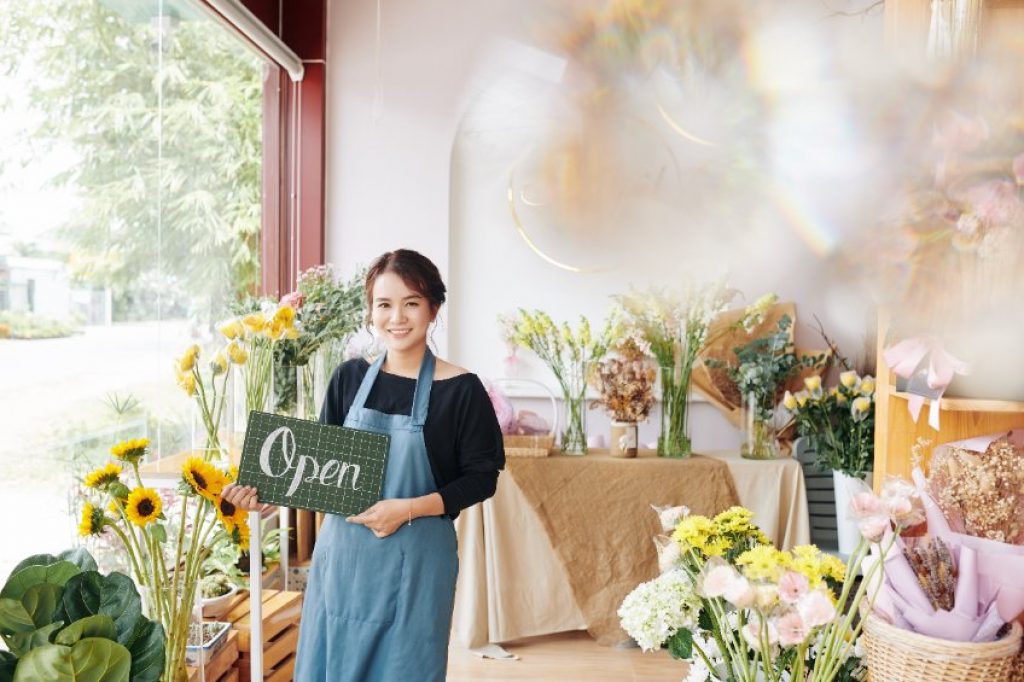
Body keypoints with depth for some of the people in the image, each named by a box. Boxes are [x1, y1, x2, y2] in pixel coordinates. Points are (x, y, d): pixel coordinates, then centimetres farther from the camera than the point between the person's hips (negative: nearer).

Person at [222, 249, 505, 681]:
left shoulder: (461, 390, -10)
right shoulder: (349, 377, 2)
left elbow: (481, 478, -7)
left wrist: (408, 508, -17)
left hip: (414, 560, -3)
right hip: (343, 552, 4)